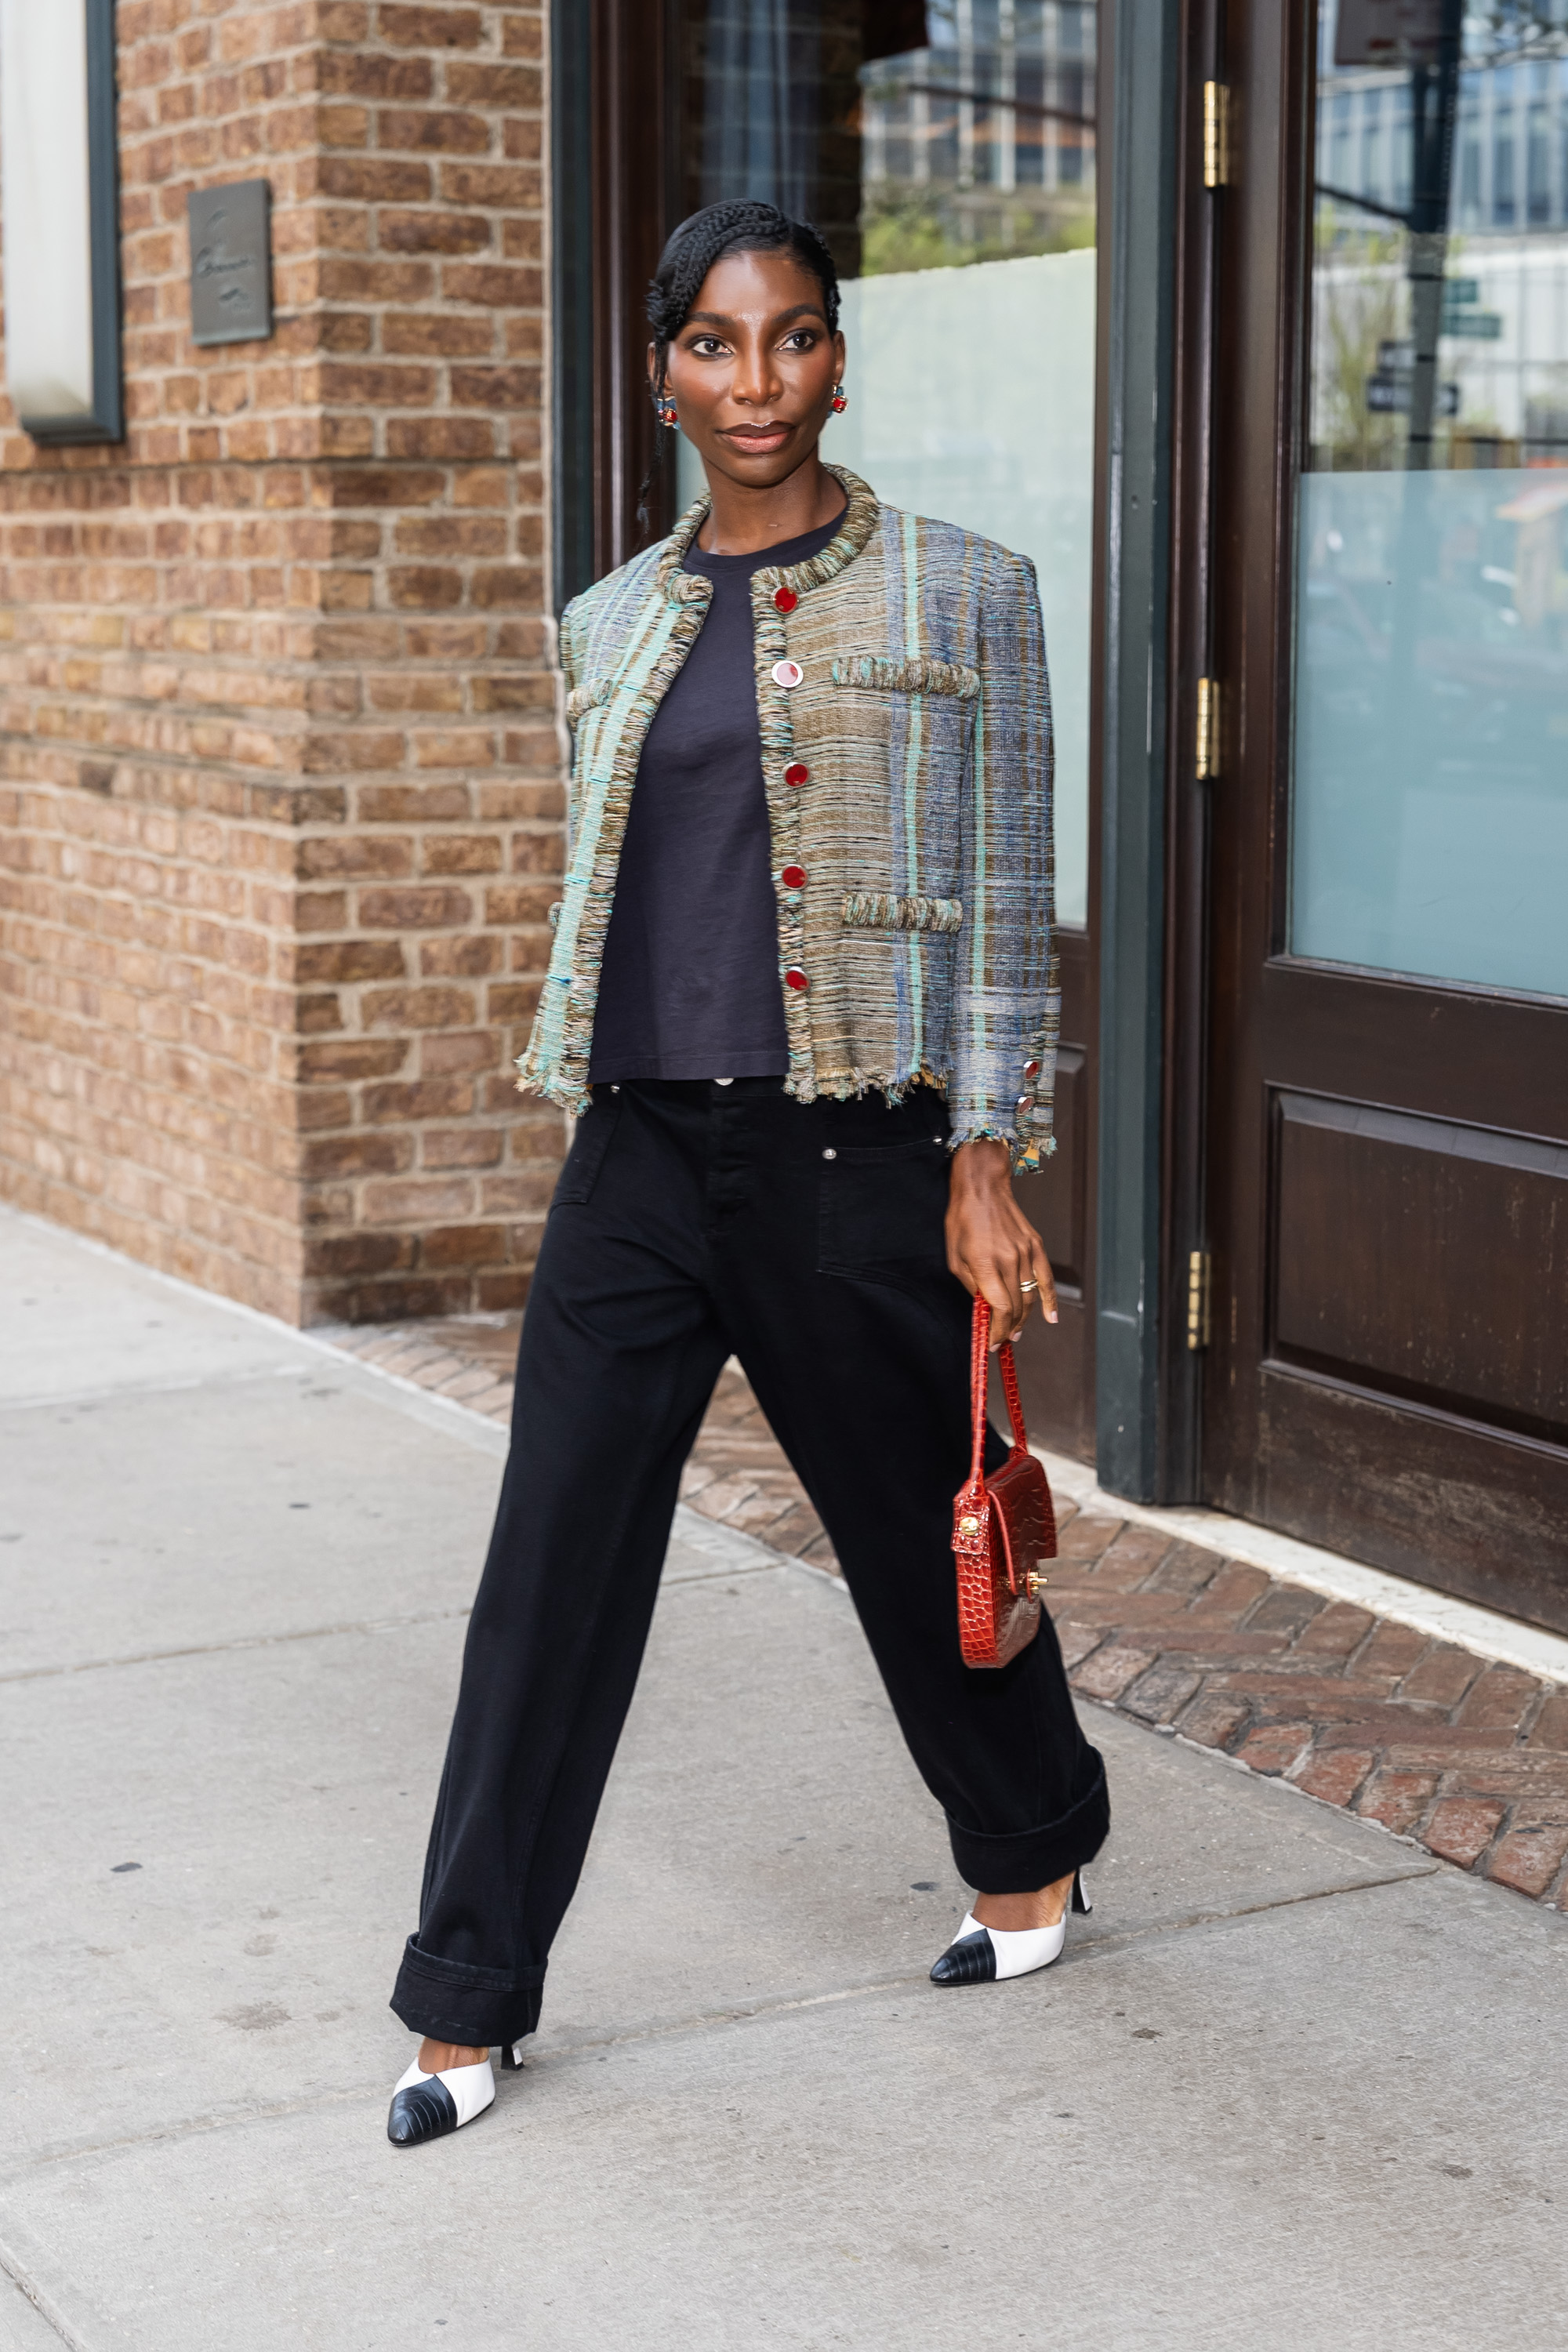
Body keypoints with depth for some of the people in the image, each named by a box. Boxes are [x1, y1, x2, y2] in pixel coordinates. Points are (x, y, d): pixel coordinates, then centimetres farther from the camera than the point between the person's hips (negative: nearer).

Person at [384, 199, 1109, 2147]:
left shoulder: (959, 596, -1)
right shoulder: (611, 624, 10)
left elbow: (1007, 900, -3)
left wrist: (986, 1161, -8)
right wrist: (591, 1124, 14)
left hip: (854, 1149, -3)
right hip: (639, 1157, 3)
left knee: (920, 1532, 12)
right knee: (554, 1564, 0)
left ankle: (1031, 1856, 39)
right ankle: (468, 2003, 9)